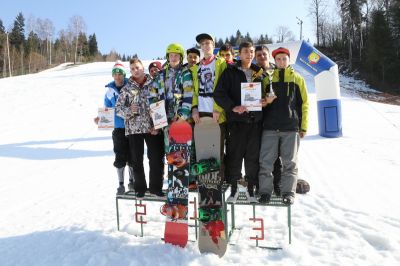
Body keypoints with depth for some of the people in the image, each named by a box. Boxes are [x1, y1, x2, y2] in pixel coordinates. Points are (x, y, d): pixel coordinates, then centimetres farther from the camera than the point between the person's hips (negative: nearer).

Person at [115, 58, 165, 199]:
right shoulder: (127, 88, 8)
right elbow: (118, 107, 8)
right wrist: (129, 111, -13)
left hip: (153, 128, -1)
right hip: (134, 128, 1)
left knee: (157, 158, 2)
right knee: (137, 160, 7)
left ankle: (155, 186, 18)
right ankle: (140, 188, 22)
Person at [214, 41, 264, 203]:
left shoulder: (260, 73, 15)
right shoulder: (230, 72, 3)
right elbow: (219, 94, -6)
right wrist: (233, 107, -18)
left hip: (256, 120, 3)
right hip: (237, 120, -3)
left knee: (253, 156, 6)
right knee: (234, 156, 1)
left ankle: (251, 188, 19)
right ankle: (233, 189, 15)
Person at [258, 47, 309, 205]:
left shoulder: (297, 79, 10)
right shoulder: (267, 79, 12)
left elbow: (304, 103, 8)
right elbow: (261, 101, 15)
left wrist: (303, 126, 2)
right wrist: (265, 101, -9)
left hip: (291, 127, 0)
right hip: (270, 127, 1)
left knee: (289, 162, 5)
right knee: (266, 162, -1)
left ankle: (288, 192, 14)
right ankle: (265, 191, 9)